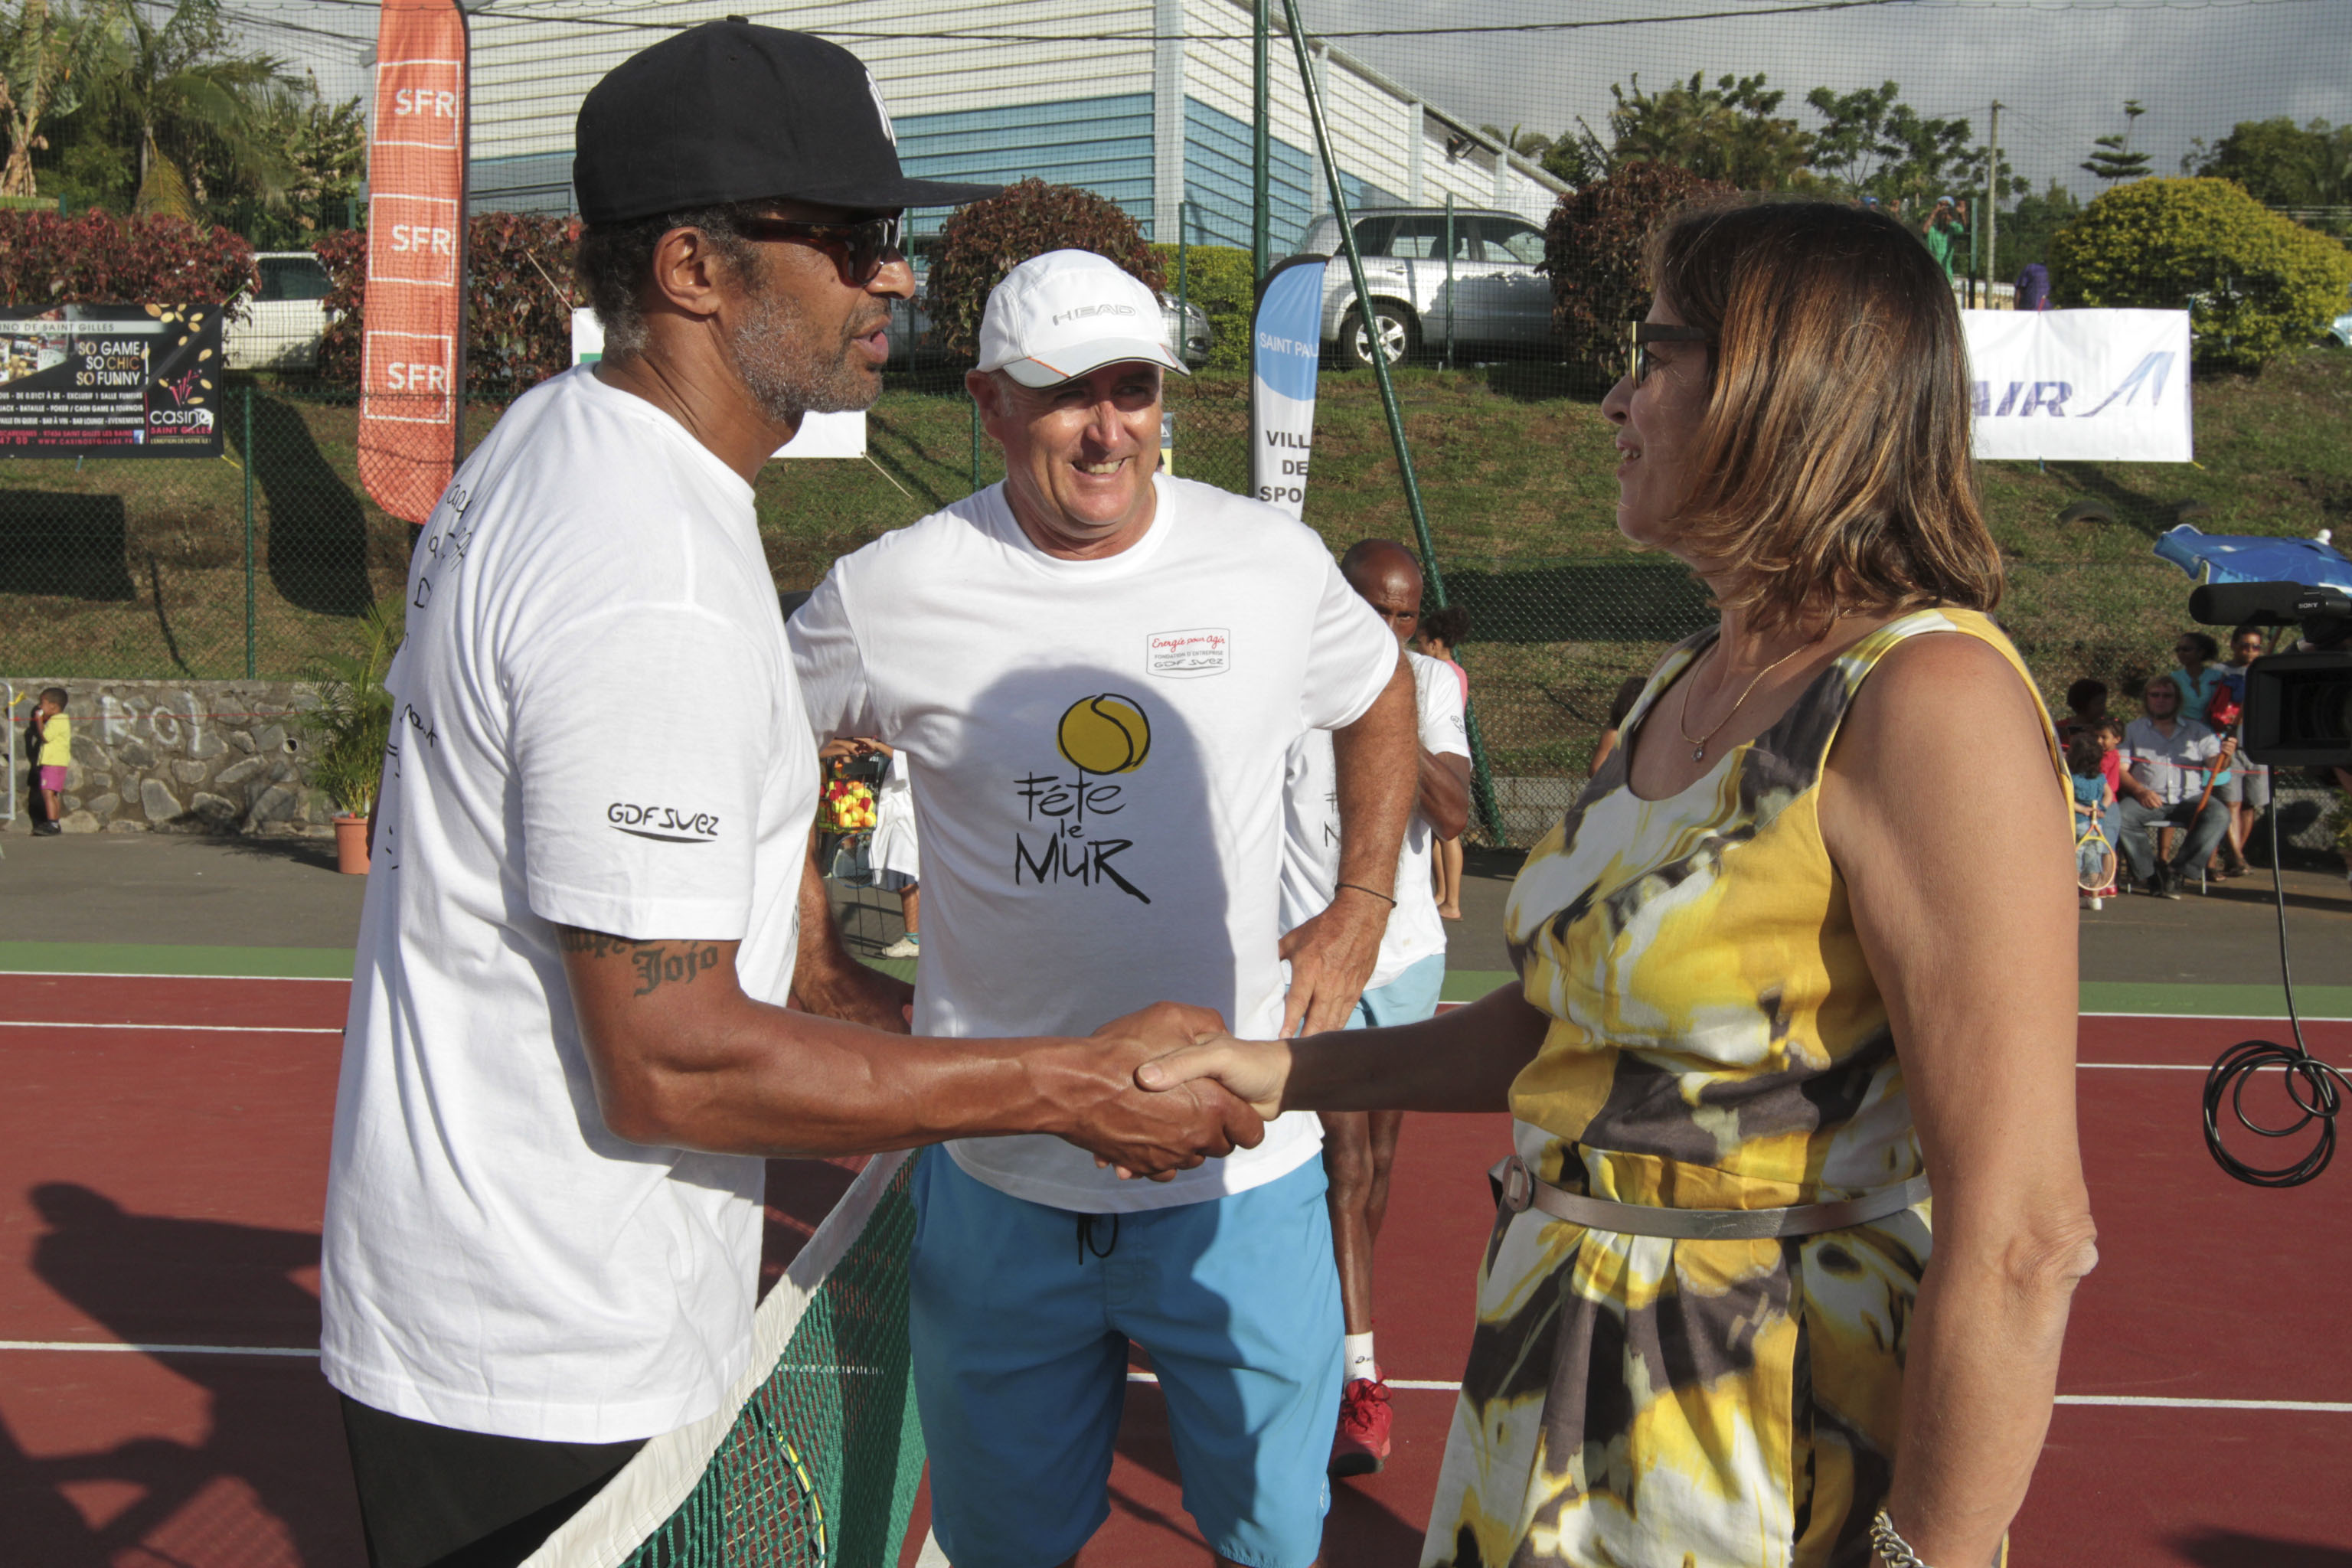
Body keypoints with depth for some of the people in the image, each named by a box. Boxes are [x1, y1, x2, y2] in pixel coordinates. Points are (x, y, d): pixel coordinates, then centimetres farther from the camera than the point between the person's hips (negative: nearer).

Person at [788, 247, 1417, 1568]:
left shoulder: (1275, 562, -2)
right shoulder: (888, 594, -7)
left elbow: (1382, 702, 18)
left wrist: (1361, 912, 9)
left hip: (1241, 1174, 1)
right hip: (996, 1176, 0)